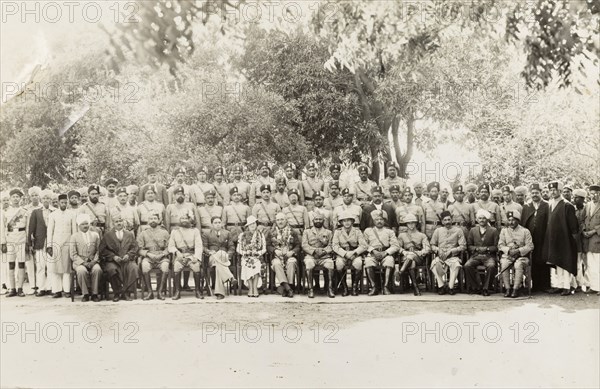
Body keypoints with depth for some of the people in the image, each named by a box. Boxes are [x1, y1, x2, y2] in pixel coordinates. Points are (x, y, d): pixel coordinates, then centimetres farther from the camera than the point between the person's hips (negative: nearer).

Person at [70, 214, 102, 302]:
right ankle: (86, 294, -19)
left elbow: (98, 251, 9)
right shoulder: (74, 237, 7)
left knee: (97, 269, -32)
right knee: (82, 271, -35)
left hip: (93, 262, 1)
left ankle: (94, 293, -20)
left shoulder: (95, 235, 14)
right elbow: (73, 254, 0)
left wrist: (94, 261, -10)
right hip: (79, 262, -1)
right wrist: (83, 263, -14)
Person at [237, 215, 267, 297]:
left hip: (257, 257, 0)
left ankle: (255, 287, -30)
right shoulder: (242, 235, 11)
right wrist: (246, 252, -7)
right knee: (248, 266, -33)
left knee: (257, 265, -33)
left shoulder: (260, 235, 13)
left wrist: (258, 253, -8)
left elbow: (264, 249, 8)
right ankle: (250, 287, -29)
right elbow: (239, 249, 8)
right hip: (246, 257, 0)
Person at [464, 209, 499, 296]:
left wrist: (487, 248, -13)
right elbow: (469, 245, 12)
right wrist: (476, 248, -7)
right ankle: (477, 286, -14)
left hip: (489, 255, -2)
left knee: (491, 266, -35)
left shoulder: (493, 231, 8)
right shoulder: (473, 230, 15)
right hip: (476, 255, 2)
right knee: (467, 266, -28)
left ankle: (486, 288, -19)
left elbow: (496, 247, 3)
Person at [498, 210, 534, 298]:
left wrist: (518, 251, -15)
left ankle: (516, 289, -30)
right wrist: (509, 250, -12)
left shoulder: (525, 231, 7)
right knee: (503, 264, -31)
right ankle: (507, 289, -27)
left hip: (521, 255, -2)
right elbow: (500, 245, 8)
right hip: (507, 255, 2)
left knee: (518, 265, -35)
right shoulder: (504, 230, 15)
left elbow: (530, 246, 0)